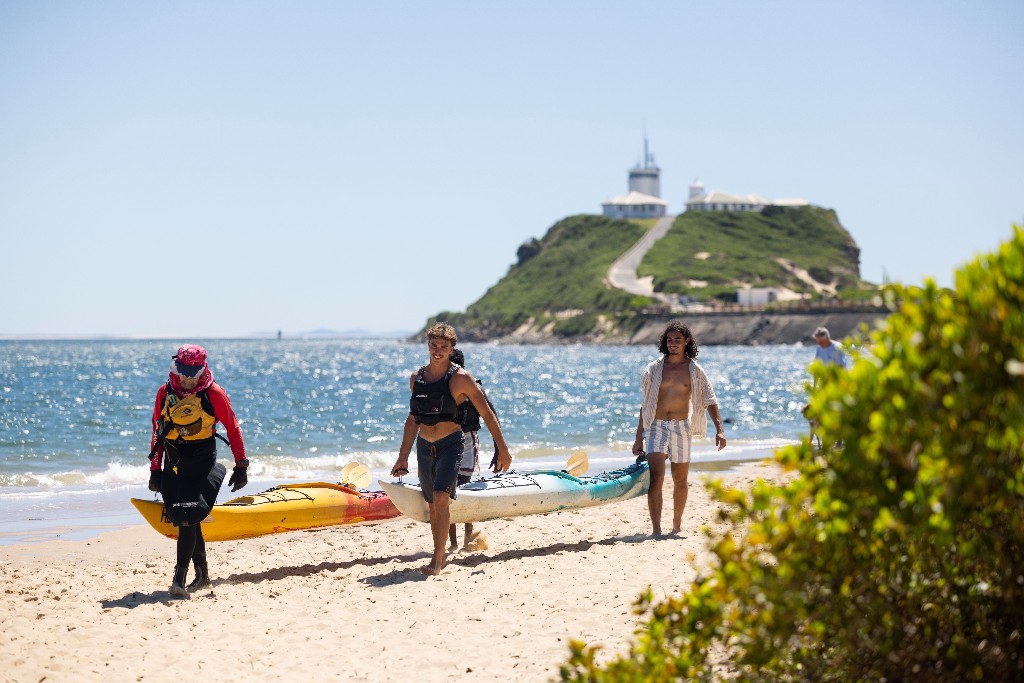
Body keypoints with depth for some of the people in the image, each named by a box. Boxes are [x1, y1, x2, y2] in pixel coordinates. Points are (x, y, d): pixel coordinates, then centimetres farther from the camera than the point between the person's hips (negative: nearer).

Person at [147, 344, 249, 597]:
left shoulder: (213, 394, -6)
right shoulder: (165, 393, 6)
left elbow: (233, 429, 0)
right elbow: (157, 432, 13)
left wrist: (241, 466, -1)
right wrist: (155, 470, 13)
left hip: (202, 464, -5)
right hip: (173, 466, 5)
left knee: (188, 518, -17)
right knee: (185, 520, 10)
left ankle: (179, 578, -18)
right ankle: (202, 574, 24)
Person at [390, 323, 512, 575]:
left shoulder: (460, 378, -8)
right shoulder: (417, 378, 7)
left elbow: (487, 415, -3)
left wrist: (502, 450, -3)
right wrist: (403, 457, 17)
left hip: (450, 445, -5)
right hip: (424, 448, 5)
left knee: (441, 497, -22)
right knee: (433, 506, 11)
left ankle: (437, 560, -20)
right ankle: (440, 557, 23)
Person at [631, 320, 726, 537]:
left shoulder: (694, 370, 3)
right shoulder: (654, 369, 5)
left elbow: (710, 401, 2)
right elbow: (645, 405, 11)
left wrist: (719, 429, -11)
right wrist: (639, 438, 9)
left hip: (681, 428, 1)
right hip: (656, 427, -1)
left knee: (680, 480, 9)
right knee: (656, 477, -15)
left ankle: (677, 524, 29)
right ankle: (656, 530, -19)